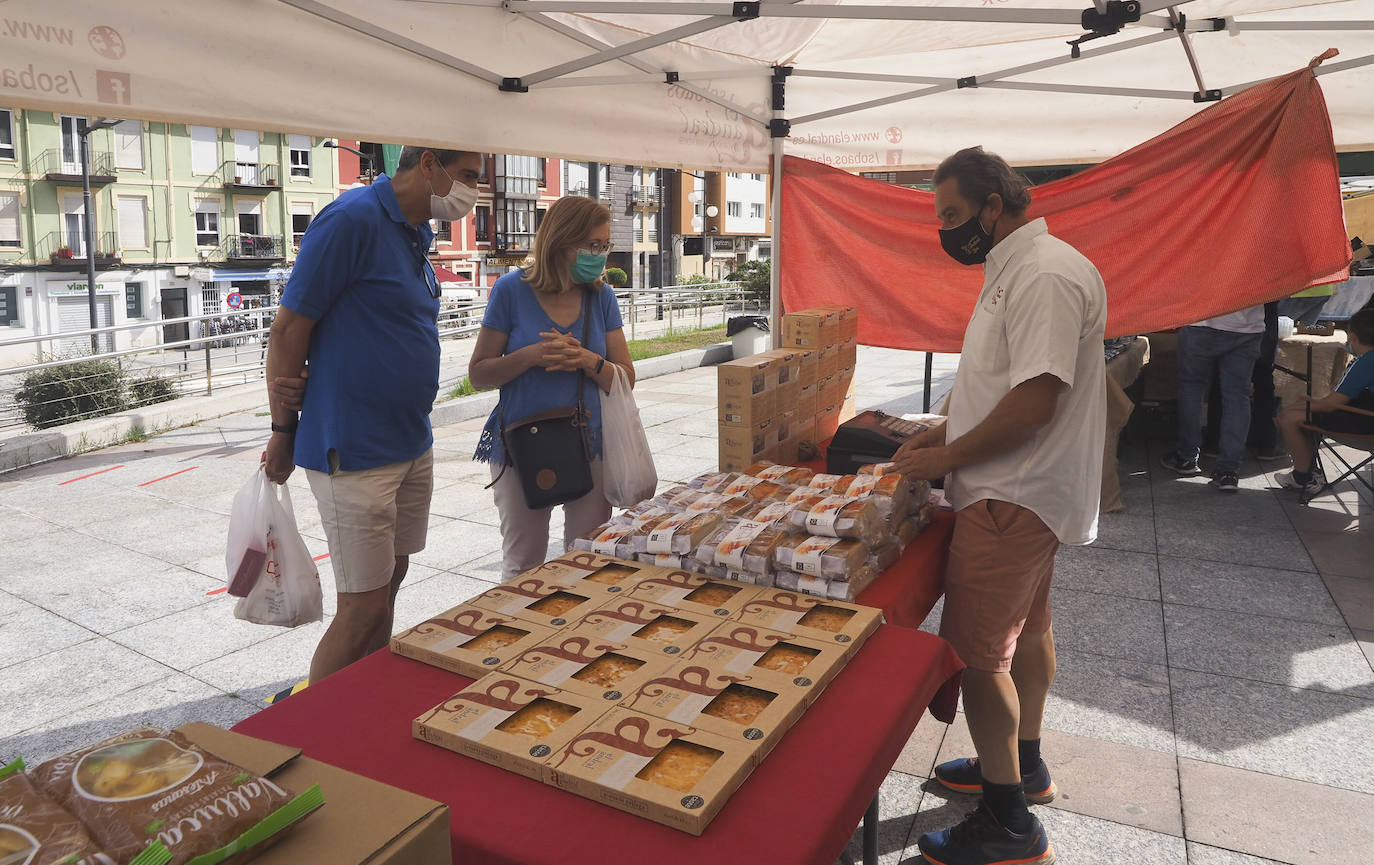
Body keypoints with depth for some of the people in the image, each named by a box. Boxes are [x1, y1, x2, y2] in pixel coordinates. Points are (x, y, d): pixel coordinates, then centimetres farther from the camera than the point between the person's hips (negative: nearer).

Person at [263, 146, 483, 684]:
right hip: (354, 453, -8)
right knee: (363, 608, -2)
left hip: (412, 446, 9)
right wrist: (284, 430, -8)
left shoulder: (415, 233, 12)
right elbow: (288, 330, -13)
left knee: (388, 585, 16)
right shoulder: (352, 219, -15)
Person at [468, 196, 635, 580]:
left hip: (590, 449, 2)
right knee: (522, 567, 12)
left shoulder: (601, 296, 3)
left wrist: (589, 361, -18)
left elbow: (626, 379, 2)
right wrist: (532, 355, -20)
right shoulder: (513, 290, -6)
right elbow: (478, 374, -5)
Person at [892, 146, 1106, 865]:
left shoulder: (1046, 275, -21)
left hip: (1013, 500, -11)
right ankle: (1023, 764, 40)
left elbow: (1035, 402, -26)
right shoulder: (1011, 268, 13)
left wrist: (948, 458, -17)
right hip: (1024, 491, 11)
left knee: (977, 653, -5)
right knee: (1025, 631, 22)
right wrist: (948, 430, 11)